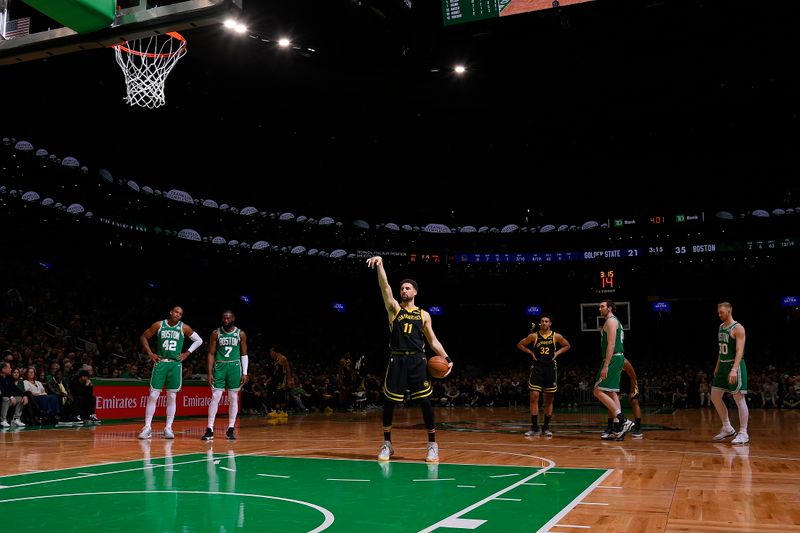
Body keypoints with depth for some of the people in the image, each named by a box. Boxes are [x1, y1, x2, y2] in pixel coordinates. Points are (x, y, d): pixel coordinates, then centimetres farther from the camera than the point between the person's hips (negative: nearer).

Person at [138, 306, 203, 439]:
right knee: (153, 395, -4)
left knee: (172, 397, 2)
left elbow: (199, 340, 10)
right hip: (160, 363, -1)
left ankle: (168, 428, 8)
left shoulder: (184, 328, 1)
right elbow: (143, 337, 10)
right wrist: (150, 353, 1)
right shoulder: (159, 325, 0)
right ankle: (147, 427, 2)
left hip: (175, 364, 1)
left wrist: (187, 353, 2)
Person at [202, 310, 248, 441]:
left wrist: (245, 373, -2)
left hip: (234, 367, 1)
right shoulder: (216, 333, 1)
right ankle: (210, 429, -2)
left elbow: (244, 354, 5)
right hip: (219, 366, 0)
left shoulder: (240, 334, 2)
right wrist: (210, 372, -5)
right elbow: (211, 354, 2)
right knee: (215, 397, -5)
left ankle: (231, 429, 11)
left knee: (233, 399, 4)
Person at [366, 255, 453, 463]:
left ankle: (432, 445, 7)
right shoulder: (394, 308, 9)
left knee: (425, 401, -3)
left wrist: (446, 358, 0)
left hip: (417, 361, 0)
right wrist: (380, 265, -19)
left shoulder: (423, 315, 13)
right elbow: (385, 286, -6)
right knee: (389, 402, 2)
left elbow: (433, 340, 13)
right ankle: (387, 444, 17)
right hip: (397, 360, 0)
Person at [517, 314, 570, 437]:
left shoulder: (556, 336, 0)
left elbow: (567, 346, 16)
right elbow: (520, 345, 10)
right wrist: (531, 352, -1)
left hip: (551, 368, 1)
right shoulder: (534, 336, -1)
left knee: (549, 399, 7)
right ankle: (534, 428, -4)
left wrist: (557, 353, 1)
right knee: (534, 397, -10)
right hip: (537, 368, -1)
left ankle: (546, 427, 18)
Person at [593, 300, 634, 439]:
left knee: (598, 391, -11)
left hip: (613, 359, -10)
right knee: (612, 393, 10)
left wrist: (605, 366, -23)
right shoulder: (615, 321, 22)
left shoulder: (611, 321, -10)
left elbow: (611, 345, -19)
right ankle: (617, 427, 9)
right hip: (617, 359, 10)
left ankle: (622, 420, -15)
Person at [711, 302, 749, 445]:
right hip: (723, 365, 9)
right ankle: (727, 428, 20)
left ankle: (743, 434, 1)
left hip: (735, 366, -9)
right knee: (715, 397, 9)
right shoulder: (721, 327, 12)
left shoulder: (738, 328, -14)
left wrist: (734, 369, -31)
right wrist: (717, 367, 18)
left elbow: (740, 351, -22)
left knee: (738, 399, -5)